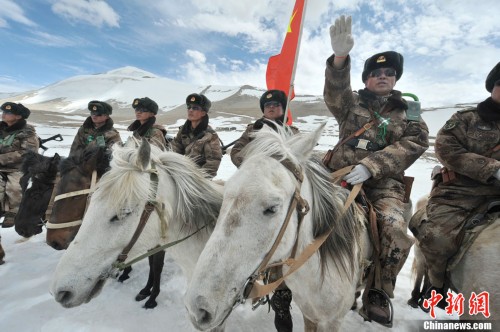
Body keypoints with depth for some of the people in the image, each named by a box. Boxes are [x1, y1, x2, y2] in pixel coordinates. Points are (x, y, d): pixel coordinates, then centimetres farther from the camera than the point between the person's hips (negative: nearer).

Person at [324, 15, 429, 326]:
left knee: (396, 232, -23)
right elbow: (335, 91, -7)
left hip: (385, 182, 0)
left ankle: (379, 292, 4)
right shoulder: (352, 102, 16)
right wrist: (340, 57, -29)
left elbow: (414, 145, -1)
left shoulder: (410, 113, 17)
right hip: (341, 175, 0)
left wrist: (370, 166, -19)